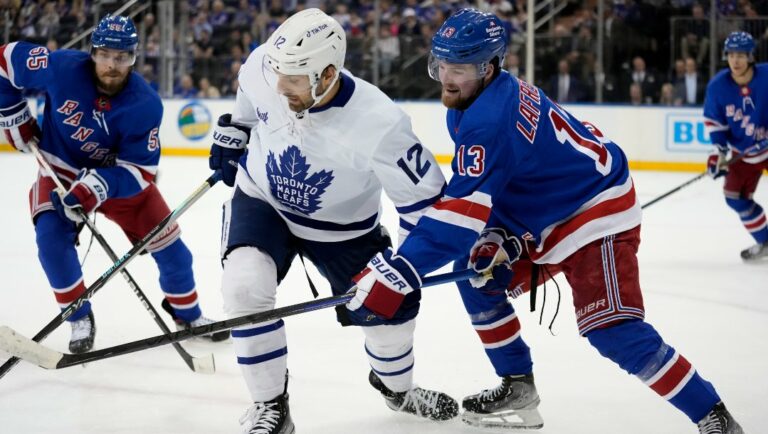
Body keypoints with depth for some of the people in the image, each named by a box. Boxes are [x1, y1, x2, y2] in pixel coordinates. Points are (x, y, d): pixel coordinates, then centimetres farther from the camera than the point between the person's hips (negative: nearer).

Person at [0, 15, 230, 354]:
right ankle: (80, 319, -7)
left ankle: (187, 313, 30)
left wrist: (98, 186, -41)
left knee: (169, 247, 2)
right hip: (61, 171, -1)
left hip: (121, 175, 1)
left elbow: (140, 170, -25)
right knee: (52, 234, -26)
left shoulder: (145, 105, -25)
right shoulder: (61, 68, -27)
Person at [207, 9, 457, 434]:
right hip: (261, 200, 1)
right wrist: (233, 130, 13)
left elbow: (424, 194, -25)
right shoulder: (263, 65, -26)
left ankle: (394, 383, 44)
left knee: (389, 308, 7)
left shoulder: (378, 123, -36)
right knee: (245, 285, -24)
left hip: (341, 227, -1)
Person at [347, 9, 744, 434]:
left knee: (612, 330, -20)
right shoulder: (468, 105, 1)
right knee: (475, 271, 9)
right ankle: (517, 390, 18)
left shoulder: (489, 120, -29)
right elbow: (475, 194, 11)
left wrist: (396, 273, -38)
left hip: (597, 213, -11)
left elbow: (459, 214, -35)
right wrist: (497, 237, -6)